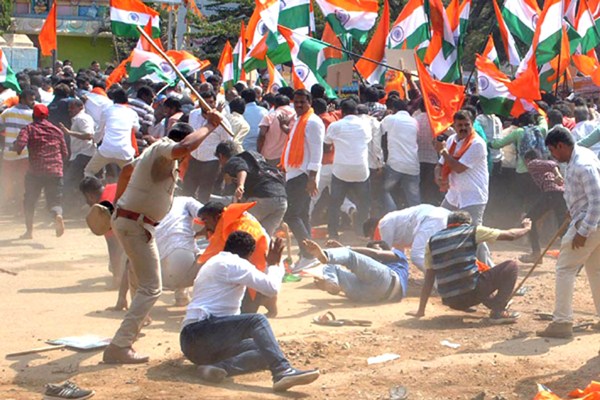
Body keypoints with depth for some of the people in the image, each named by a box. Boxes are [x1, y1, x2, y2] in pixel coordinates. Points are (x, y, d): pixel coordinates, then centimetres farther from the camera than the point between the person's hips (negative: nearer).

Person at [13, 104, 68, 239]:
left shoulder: (28, 129, 3)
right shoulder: (56, 130, 14)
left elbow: (20, 144, -14)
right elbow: (65, 153, 16)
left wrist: (15, 149, 8)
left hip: (35, 172, -2)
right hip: (56, 171, 2)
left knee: (29, 201, 17)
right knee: (54, 201, 3)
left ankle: (29, 230, 21)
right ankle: (58, 214, -31)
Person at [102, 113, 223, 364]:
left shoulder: (153, 151, 15)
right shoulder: (163, 149, -17)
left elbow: (127, 170, 30)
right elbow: (183, 147, -41)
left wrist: (117, 203, 38)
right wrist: (209, 127, -28)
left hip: (124, 218, 11)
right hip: (135, 225, -11)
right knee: (151, 288, -13)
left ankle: (134, 326, 46)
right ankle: (119, 347, -17)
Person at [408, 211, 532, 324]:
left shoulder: (432, 240, 16)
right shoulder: (472, 231, 7)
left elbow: (429, 279, 14)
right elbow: (510, 235, 13)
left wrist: (421, 311, 18)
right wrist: (526, 228, 35)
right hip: (471, 292, -6)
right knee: (511, 267, 10)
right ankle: (498, 312, 0)